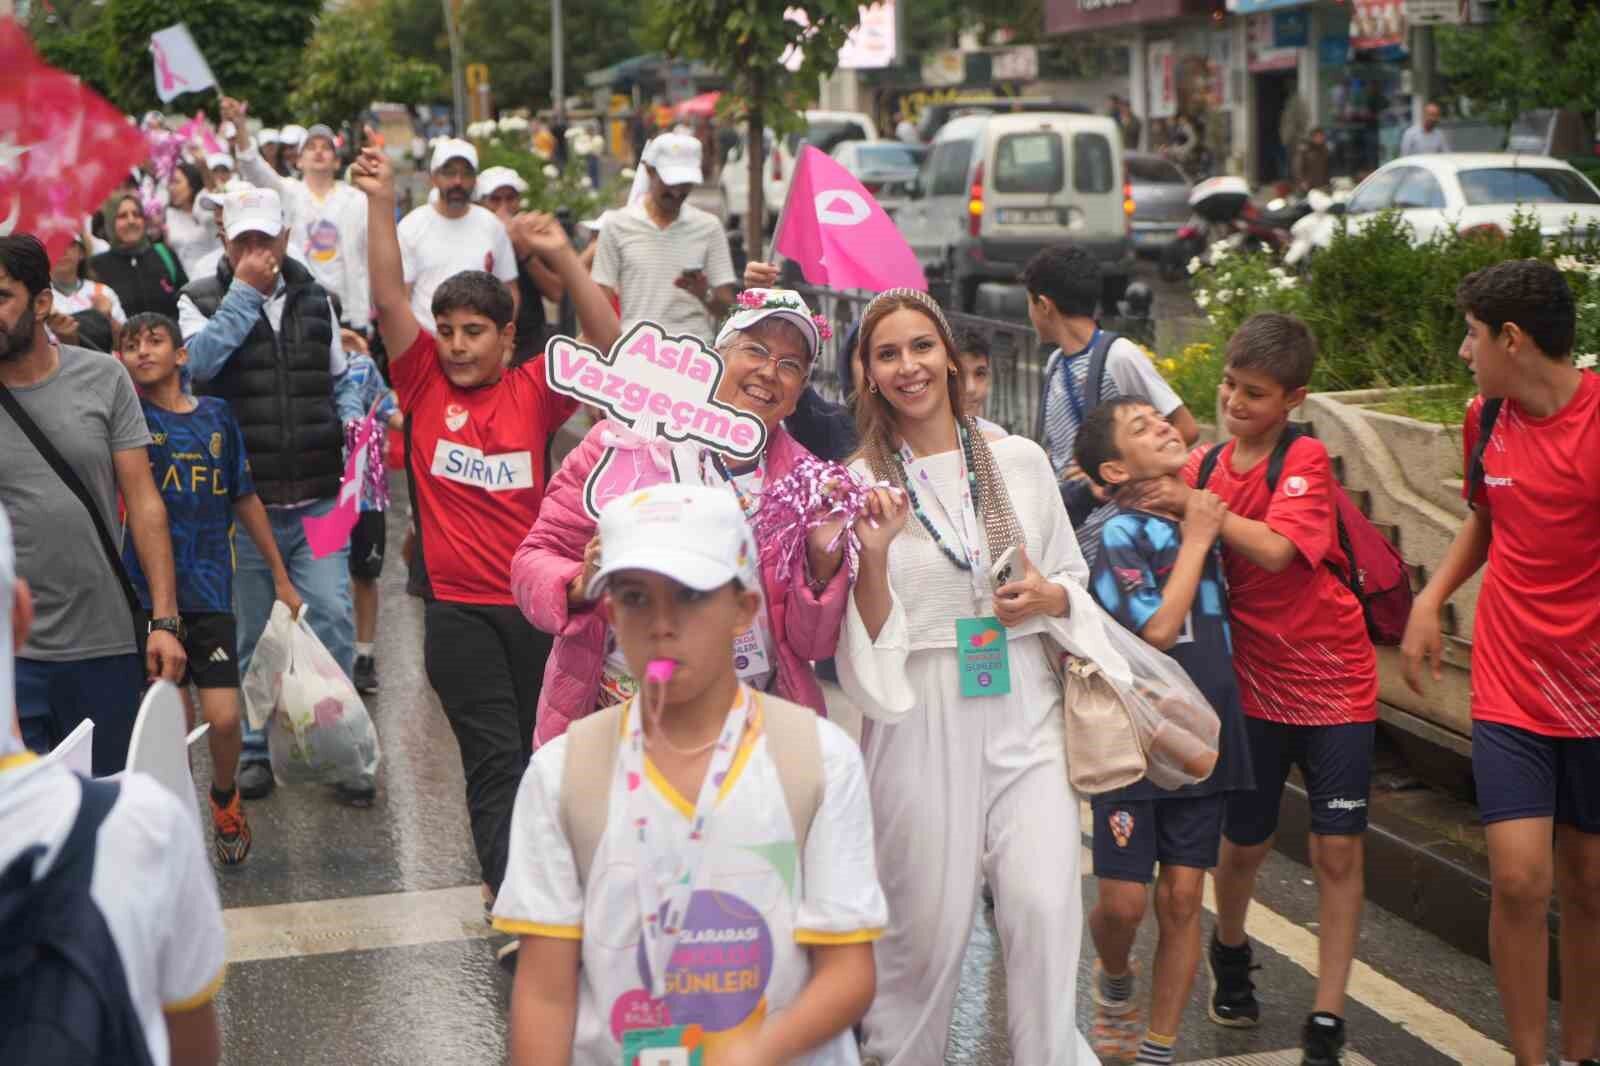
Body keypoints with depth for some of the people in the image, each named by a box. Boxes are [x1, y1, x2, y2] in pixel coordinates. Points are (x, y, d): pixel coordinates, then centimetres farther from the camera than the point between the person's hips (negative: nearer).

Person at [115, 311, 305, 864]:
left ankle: (224, 795, 27)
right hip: (147, 591, -1)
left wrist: (281, 577, 18)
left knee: (223, 718, -4)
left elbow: (245, 499, 15)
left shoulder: (216, 416, 6)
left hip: (210, 590, 2)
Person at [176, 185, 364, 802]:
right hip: (242, 501, -2)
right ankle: (252, 748, 24)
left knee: (332, 618, -6)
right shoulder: (202, 301, 1)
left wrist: (351, 417, -1)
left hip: (318, 499, 2)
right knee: (251, 632, 9)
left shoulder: (315, 300, 11)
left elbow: (339, 377, 20)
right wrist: (245, 291, -17)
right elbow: (197, 359, -19)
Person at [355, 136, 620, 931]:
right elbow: (390, 301, -6)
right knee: (496, 757, -3)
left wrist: (563, 259, -18)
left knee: (547, 748, 14)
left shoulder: (533, 390, 2)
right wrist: (381, 204, -14)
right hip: (459, 607, -1)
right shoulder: (425, 384, 2)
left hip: (538, 600, 2)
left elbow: (610, 348, -9)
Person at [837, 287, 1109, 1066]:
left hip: (1024, 715, 2)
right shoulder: (860, 483, 0)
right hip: (919, 720, -2)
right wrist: (873, 554, -19)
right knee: (929, 920, 3)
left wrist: (1050, 598, -5)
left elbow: (1073, 579, 17)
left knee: (1044, 906, -9)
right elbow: (867, 639, -2)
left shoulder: (1020, 460, 6)